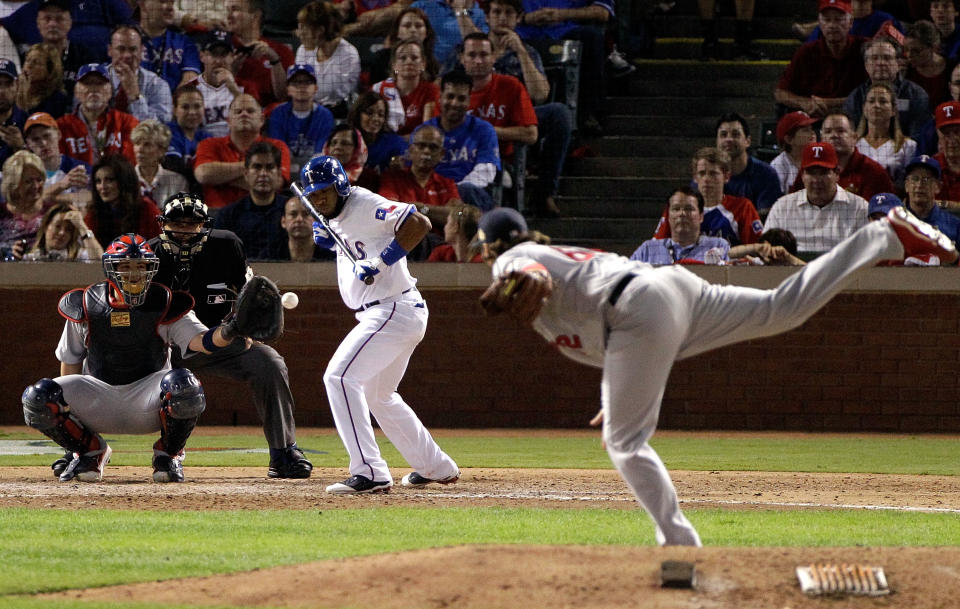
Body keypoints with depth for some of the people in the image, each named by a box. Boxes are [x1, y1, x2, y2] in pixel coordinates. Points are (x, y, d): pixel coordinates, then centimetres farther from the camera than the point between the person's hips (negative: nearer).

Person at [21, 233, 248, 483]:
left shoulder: (166, 306, -6)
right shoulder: (86, 307, -1)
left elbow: (200, 340, -20)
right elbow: (70, 361, 8)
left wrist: (227, 333, -43)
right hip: (99, 394, 2)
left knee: (183, 384, -36)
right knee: (37, 398, -23)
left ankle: (169, 454, -6)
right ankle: (90, 451, 5)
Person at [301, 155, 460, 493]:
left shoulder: (366, 206, -14)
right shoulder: (336, 220, 14)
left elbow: (419, 223, -24)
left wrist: (381, 261, -28)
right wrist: (326, 237, 10)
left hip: (395, 309, -11)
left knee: (340, 377, -20)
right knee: (377, 395, 24)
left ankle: (370, 472, -28)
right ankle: (437, 468, 33)